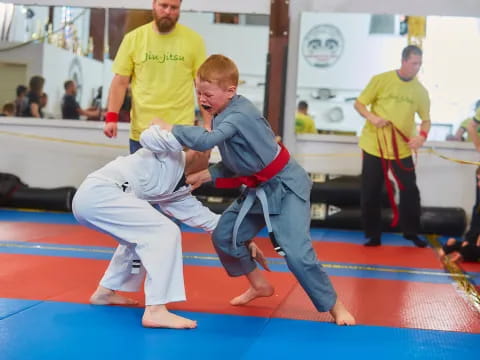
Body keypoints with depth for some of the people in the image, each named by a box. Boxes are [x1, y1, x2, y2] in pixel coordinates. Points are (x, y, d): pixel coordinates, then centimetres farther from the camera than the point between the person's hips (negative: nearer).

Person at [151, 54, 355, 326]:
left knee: (297, 252, -18)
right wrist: (205, 175, -2)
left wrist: (170, 128, -30)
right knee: (224, 236, 12)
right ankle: (260, 286, 32)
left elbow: (206, 140, -43)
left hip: (285, 187, -10)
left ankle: (335, 306, 1)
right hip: (259, 189, 10)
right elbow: (233, 162, 10)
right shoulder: (226, 114, 1)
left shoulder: (240, 115, -28)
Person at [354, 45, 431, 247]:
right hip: (374, 146, -2)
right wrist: (372, 117, -22)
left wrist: (422, 135, -13)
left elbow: (426, 119, 9)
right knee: (371, 192, 3)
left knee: (410, 189, 3)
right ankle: (373, 236, 15)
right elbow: (359, 104, -2)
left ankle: (411, 232, 21)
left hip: (402, 149, 2)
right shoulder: (381, 80, -8)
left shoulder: (420, 91, 0)